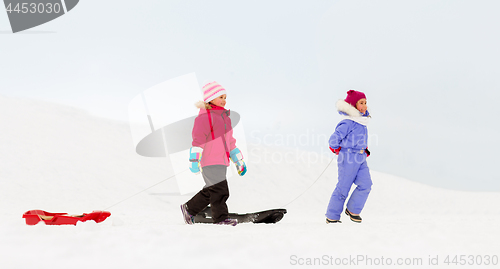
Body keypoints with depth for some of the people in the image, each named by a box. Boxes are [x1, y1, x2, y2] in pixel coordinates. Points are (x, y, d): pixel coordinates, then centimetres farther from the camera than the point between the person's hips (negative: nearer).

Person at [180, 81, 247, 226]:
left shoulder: (224, 116, 22)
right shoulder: (205, 116, -7)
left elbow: (229, 141, 29)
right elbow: (198, 137, -15)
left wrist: (239, 161, 27)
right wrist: (195, 159, -24)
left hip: (221, 161, 9)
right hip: (209, 161, -9)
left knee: (210, 192, 12)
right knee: (220, 190, -11)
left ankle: (189, 208, 25)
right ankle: (221, 217, -6)